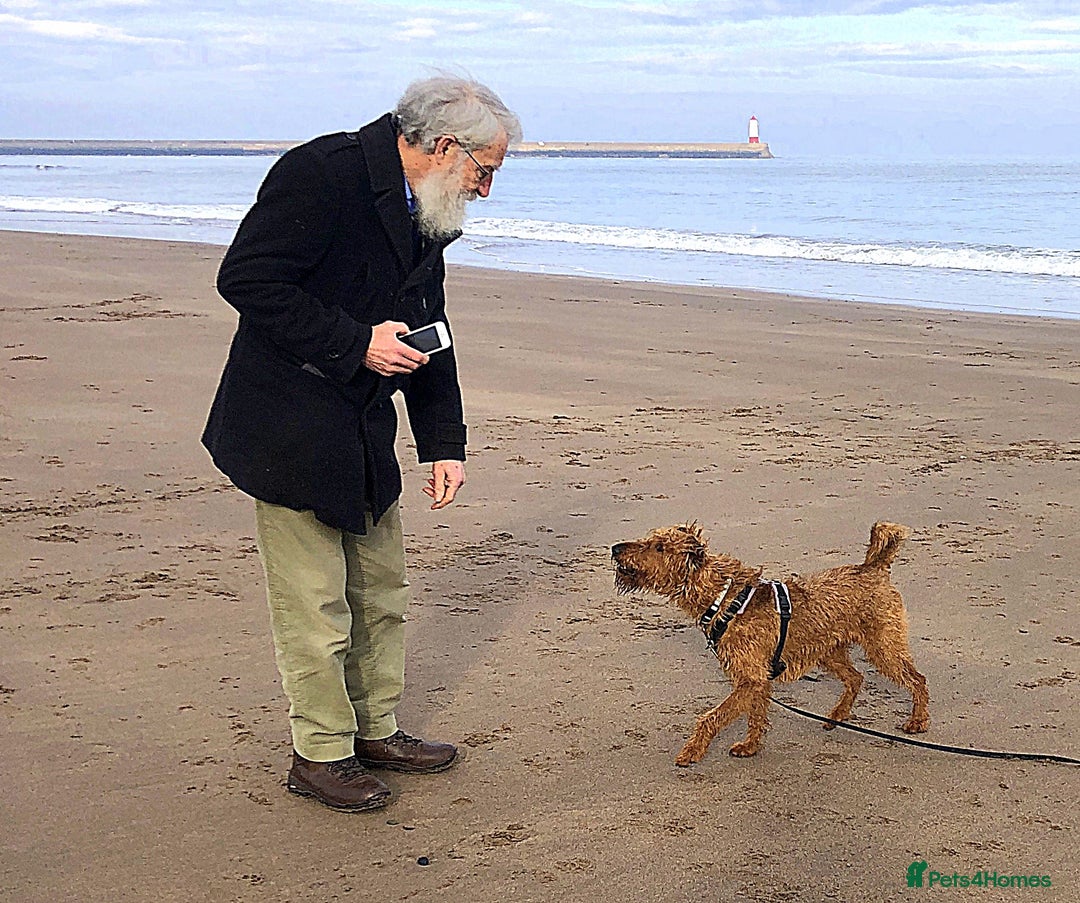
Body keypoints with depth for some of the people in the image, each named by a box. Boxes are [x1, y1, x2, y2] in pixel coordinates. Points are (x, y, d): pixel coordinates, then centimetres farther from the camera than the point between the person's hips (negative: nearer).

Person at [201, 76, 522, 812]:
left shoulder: (425, 213, 9)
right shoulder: (322, 173, -19)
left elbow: (426, 335, 15)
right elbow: (246, 280, -23)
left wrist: (445, 443, 9)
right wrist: (356, 344, -23)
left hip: (363, 433, 9)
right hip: (290, 432, -9)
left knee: (382, 590, 16)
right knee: (317, 604, -1)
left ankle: (377, 731, 31)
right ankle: (322, 753, 15)